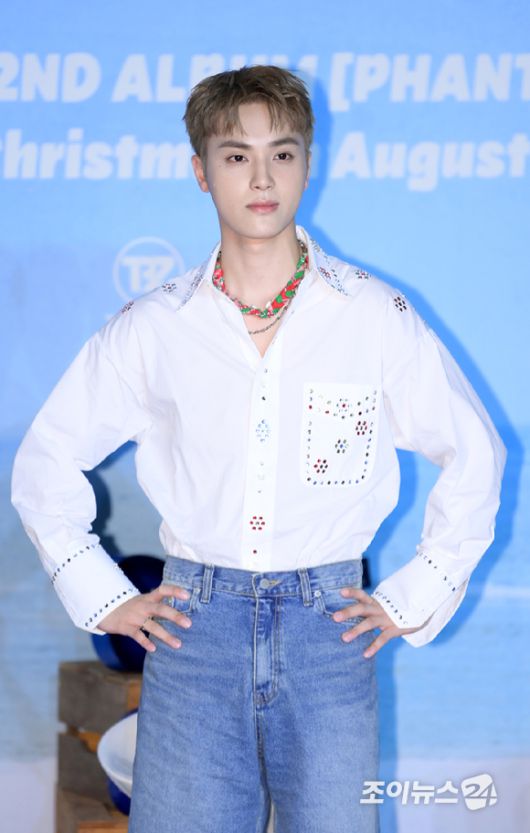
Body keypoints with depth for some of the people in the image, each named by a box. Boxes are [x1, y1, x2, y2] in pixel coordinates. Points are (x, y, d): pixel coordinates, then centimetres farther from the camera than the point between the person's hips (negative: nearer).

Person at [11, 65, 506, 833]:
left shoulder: (376, 317, 1)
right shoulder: (152, 329, 3)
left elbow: (475, 453, 11)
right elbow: (46, 459, 13)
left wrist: (414, 598, 7)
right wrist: (102, 596, 7)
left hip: (329, 633, 0)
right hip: (193, 627, 1)